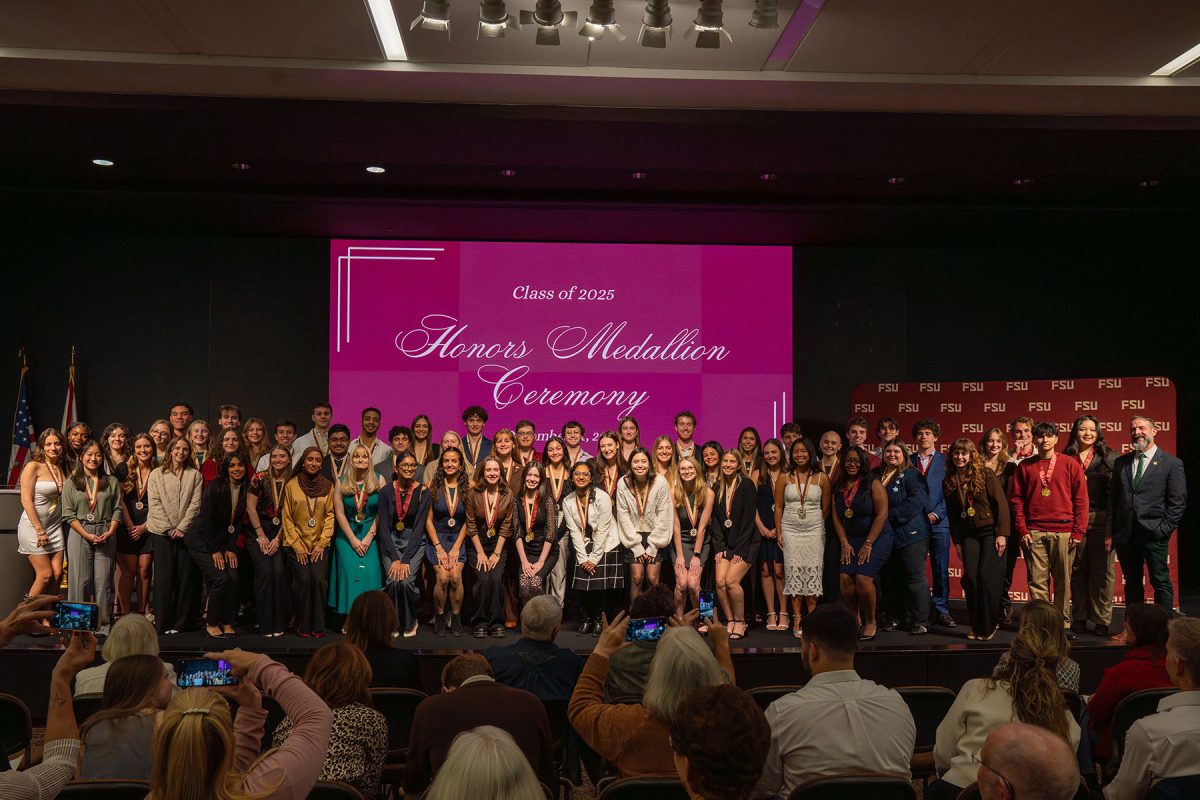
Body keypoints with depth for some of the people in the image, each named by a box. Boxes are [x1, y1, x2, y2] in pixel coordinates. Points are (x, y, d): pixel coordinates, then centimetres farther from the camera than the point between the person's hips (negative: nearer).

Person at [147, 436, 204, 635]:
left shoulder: (195, 475, 10)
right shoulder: (156, 474, 9)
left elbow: (195, 505, 2)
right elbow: (154, 503, 1)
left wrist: (182, 527, -8)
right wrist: (168, 528, -8)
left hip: (187, 531, 1)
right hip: (162, 532, -1)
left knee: (186, 576, -1)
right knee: (164, 576, -4)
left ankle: (182, 622, 6)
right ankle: (162, 622, 1)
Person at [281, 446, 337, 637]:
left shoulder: (328, 486, 5)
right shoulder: (291, 485, 1)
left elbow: (330, 516, 5)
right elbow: (287, 518, 2)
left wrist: (322, 543, -4)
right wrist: (297, 546, -4)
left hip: (319, 545, 1)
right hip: (297, 545, -1)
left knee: (319, 580, -14)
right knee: (303, 581, -14)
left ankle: (318, 625, -1)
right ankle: (303, 625, 1)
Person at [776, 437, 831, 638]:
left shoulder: (822, 478, 2)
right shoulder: (784, 478, 4)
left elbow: (826, 508, 6)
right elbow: (778, 507, 5)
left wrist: (817, 524, 1)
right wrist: (779, 532, 0)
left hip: (814, 531, -1)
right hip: (790, 531, 1)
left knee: (812, 574, -3)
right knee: (794, 573, 0)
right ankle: (797, 620, 3)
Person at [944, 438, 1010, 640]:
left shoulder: (986, 475, -4)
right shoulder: (949, 482, 8)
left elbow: (1001, 503, -7)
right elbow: (952, 514, 13)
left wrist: (1002, 534, -13)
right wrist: (957, 542, 10)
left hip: (991, 532, -4)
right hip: (968, 534, 4)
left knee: (987, 576, -10)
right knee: (970, 578, -5)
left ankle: (990, 625, 3)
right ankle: (976, 626, 8)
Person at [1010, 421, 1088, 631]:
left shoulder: (1070, 465, 6)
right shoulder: (1025, 466, 10)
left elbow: (1081, 499, 4)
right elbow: (1017, 500, 9)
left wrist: (1078, 532, -2)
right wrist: (1022, 530, 0)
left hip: (1063, 532, -1)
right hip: (1034, 533, 1)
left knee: (1063, 581, 3)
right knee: (1037, 581, 1)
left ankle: (1063, 623, 11)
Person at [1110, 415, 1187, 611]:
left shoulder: (1172, 463, 1)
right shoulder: (1121, 462, 12)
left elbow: (1178, 502, -2)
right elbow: (1113, 499, 12)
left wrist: (1164, 529, -10)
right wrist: (1110, 531, 5)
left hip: (1154, 535, -4)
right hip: (1125, 535, 4)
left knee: (1161, 582, 1)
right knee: (1132, 583, 10)